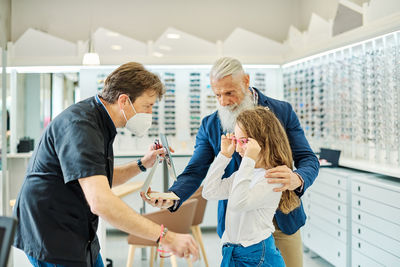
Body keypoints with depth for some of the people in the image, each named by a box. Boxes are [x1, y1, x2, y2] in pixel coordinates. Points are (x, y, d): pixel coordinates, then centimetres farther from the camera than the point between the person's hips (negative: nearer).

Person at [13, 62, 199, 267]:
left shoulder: (99, 122, 8)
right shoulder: (80, 124, -25)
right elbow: (100, 201, -35)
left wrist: (142, 165, 8)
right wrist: (164, 236, -34)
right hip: (53, 240, -9)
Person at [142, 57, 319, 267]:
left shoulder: (282, 112, -4)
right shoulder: (210, 125, 0)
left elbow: (308, 159, -6)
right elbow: (195, 171, -3)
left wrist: (297, 179, -31)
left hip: (282, 220, 0)